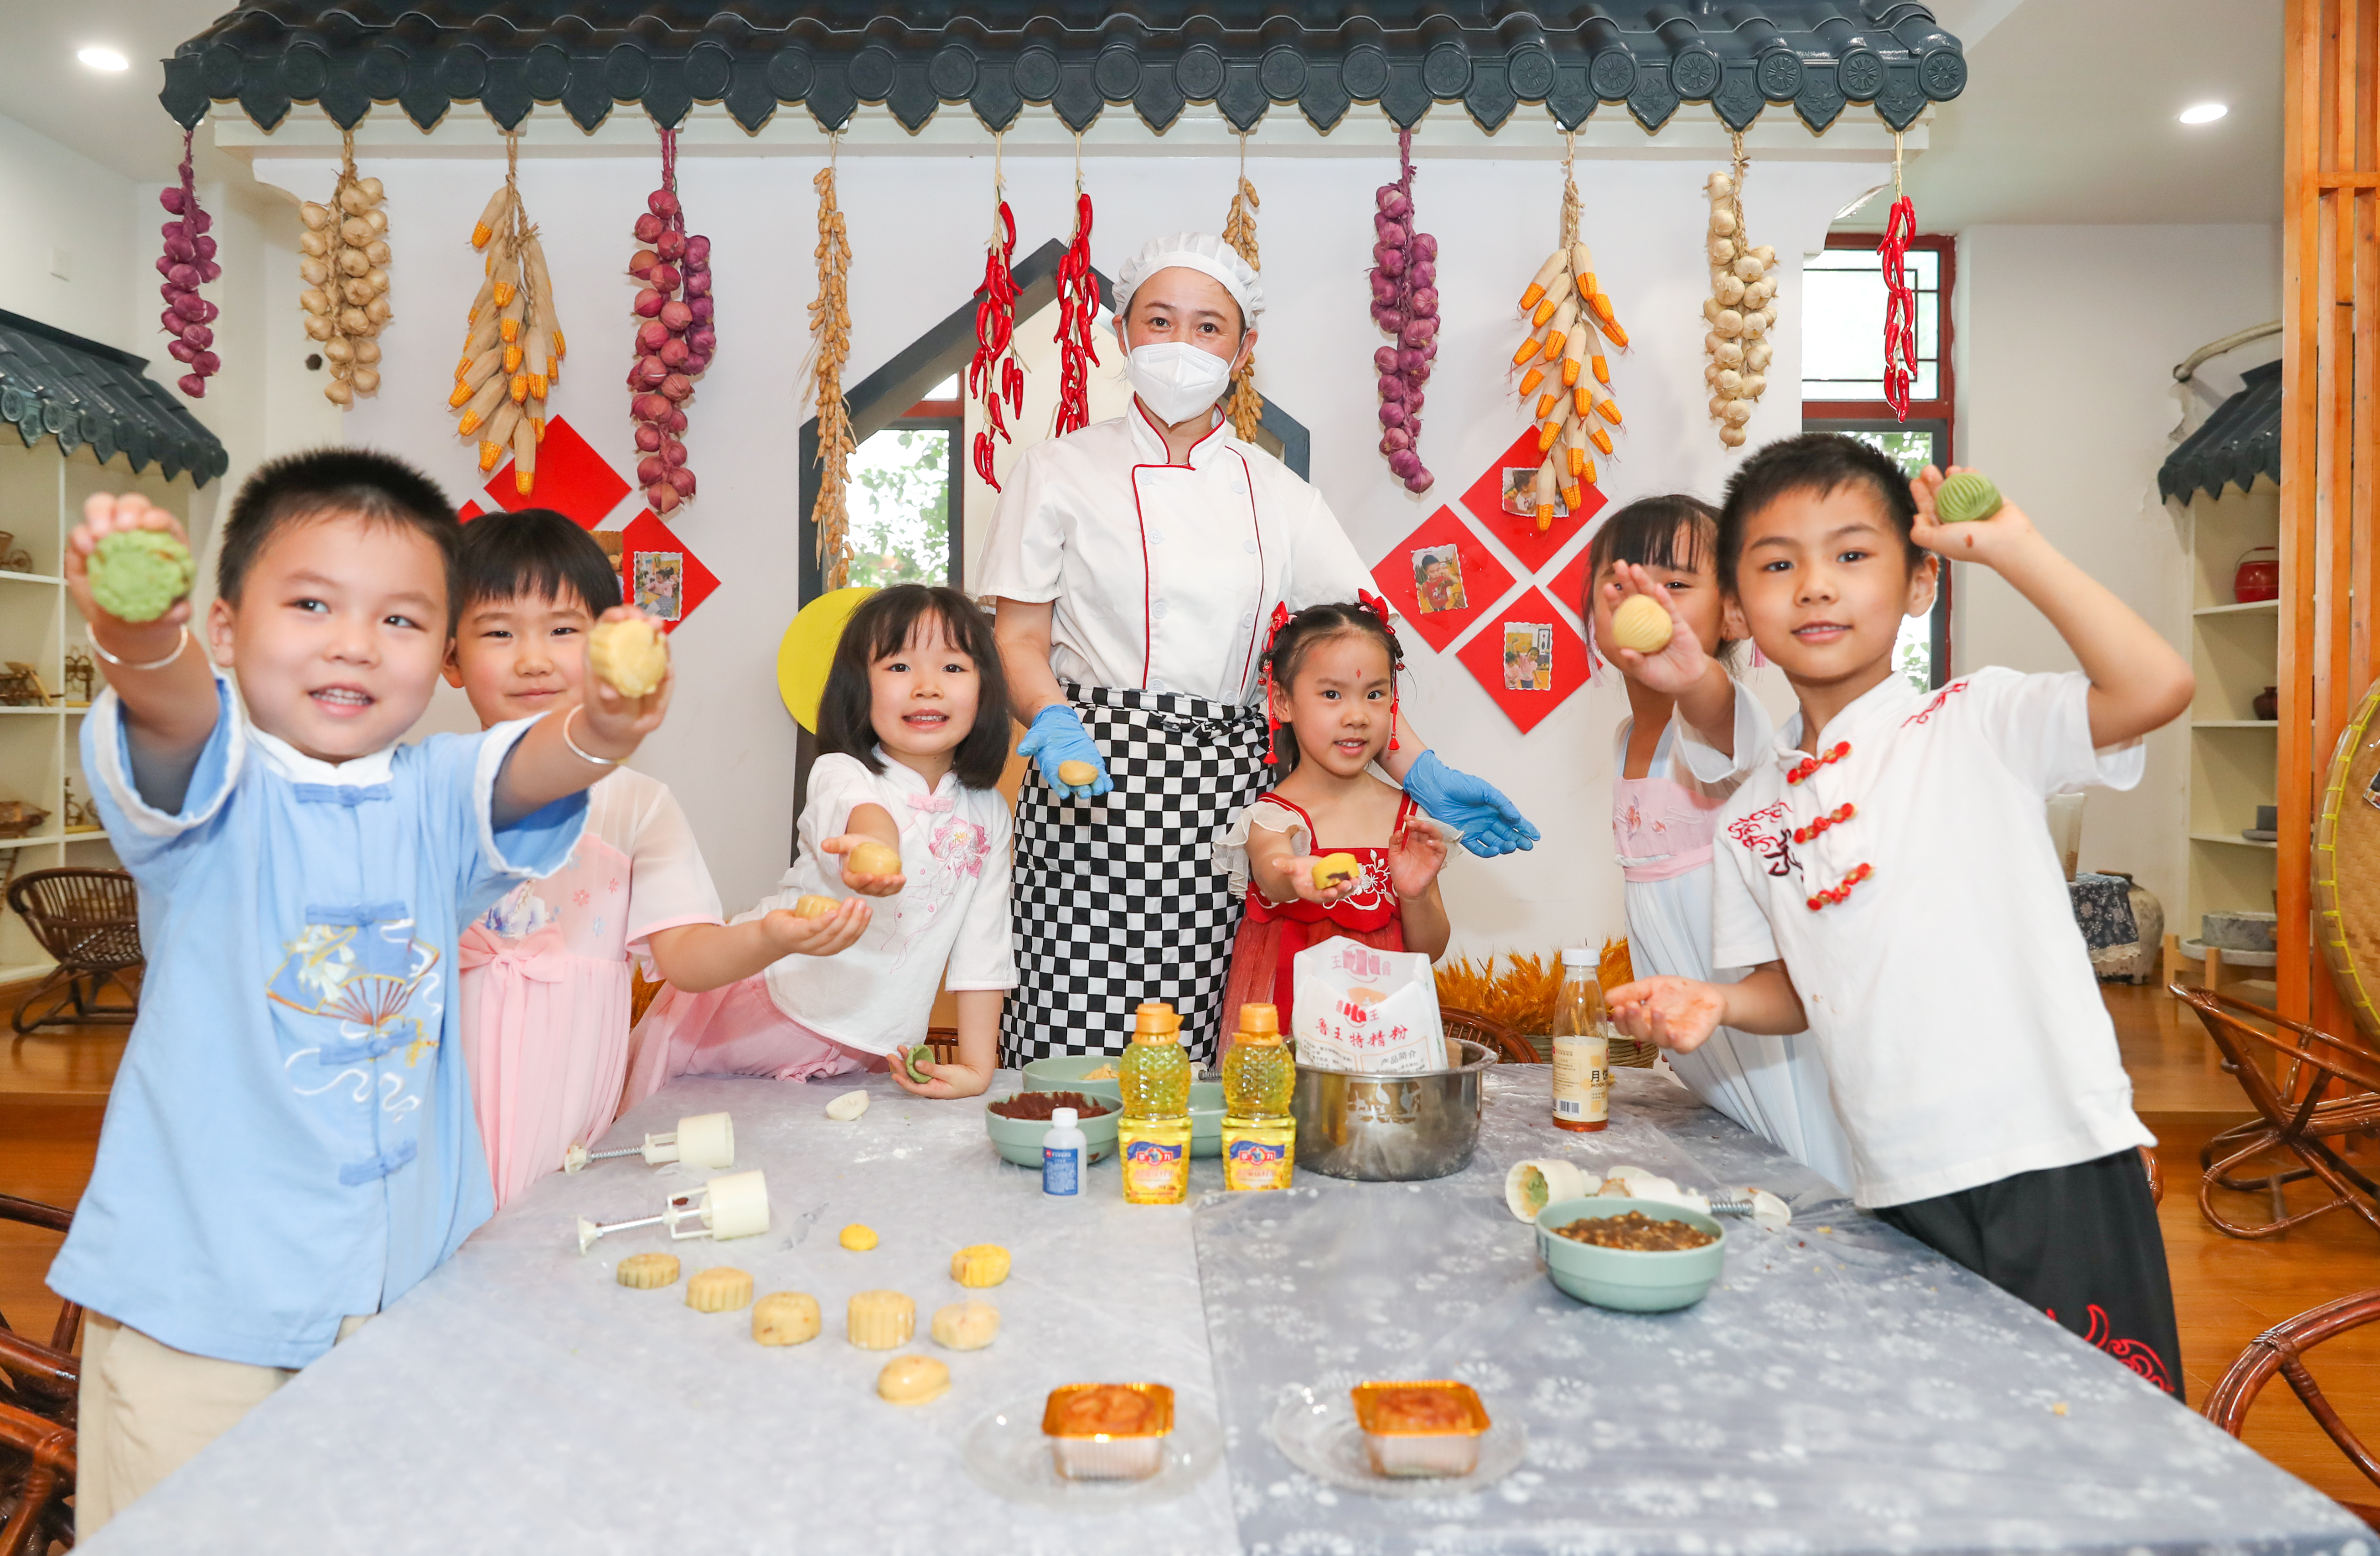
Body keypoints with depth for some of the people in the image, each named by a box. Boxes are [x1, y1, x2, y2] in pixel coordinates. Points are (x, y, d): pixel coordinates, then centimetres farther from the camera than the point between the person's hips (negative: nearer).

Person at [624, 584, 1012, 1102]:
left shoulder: (988, 813, -2)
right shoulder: (839, 774, -16)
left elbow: (983, 948, 1)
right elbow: (860, 808, -43)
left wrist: (978, 1067, -7)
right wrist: (874, 847, -67)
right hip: (760, 1014, -3)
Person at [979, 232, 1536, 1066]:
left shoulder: (1277, 494, 12)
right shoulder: (1061, 471, 6)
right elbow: (1019, 639, 3)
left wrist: (1419, 771, -3)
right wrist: (1053, 724, -17)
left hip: (1228, 794, 2)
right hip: (1096, 781, -2)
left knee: (1217, 1053, -2)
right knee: (1077, 1055, -8)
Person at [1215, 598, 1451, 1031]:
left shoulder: (1407, 815, 5)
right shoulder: (1272, 817, -4)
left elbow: (1429, 951, 8)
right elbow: (1272, 869, -28)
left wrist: (1415, 895, -12)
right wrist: (1296, 880, -50)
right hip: (1283, 1023, -3)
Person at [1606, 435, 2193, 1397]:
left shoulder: (1977, 726, -5)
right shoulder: (1752, 819, 7)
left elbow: (2157, 686, -23)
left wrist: (2011, 547, -16)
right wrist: (1715, 1002, -4)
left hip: (2058, 1167, -4)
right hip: (1899, 1198, 4)